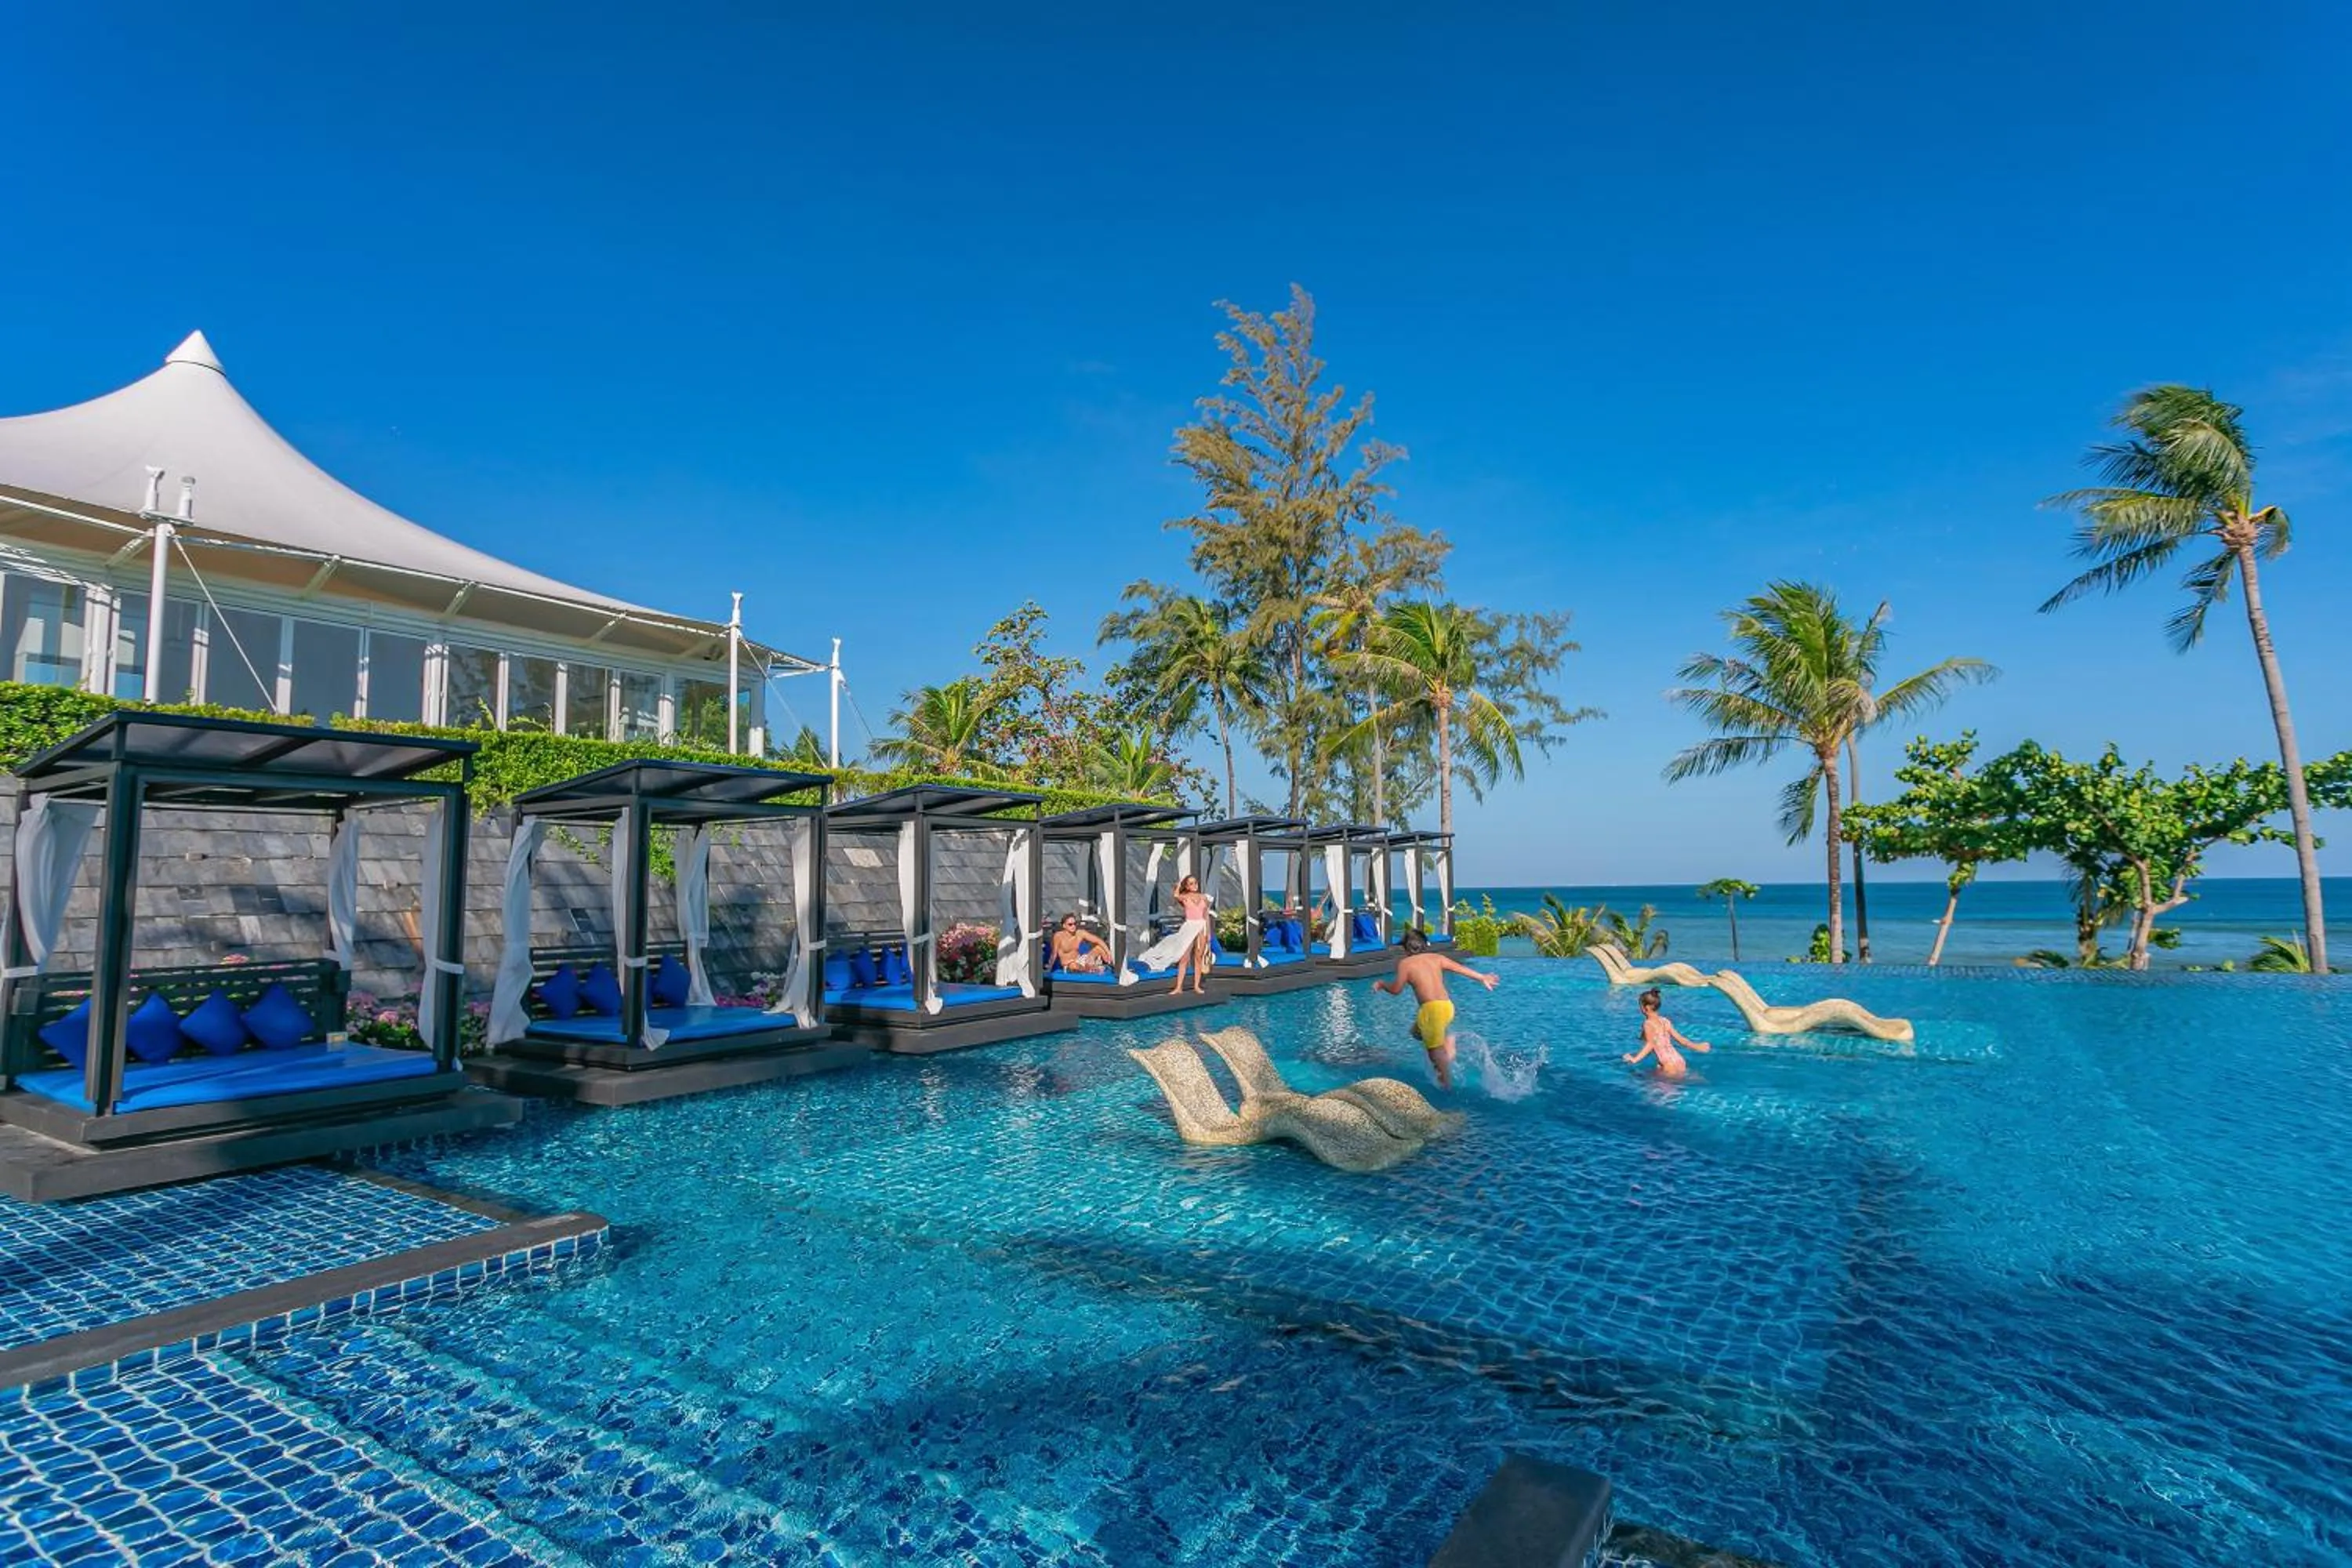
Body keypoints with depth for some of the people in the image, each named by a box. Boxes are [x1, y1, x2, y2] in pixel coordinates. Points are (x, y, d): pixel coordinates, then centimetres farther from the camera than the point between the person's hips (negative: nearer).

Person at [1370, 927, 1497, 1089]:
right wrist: (1482, 978, 32)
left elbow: (1396, 990, -2)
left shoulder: (1405, 963, -1)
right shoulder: (1436, 958, 14)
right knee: (1418, 1031, 27)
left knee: (1436, 1048, 1)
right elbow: (1461, 968, 20)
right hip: (1448, 1005, 7)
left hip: (1432, 1008, -7)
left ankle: (1447, 1082, 1)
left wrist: (1381, 984, 18)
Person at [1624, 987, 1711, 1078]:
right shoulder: (1665, 1021, 12)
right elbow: (1680, 1038, 17)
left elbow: (1650, 1045, -19)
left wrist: (1635, 1059, -26)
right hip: (1680, 1063, 9)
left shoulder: (1648, 1024, -8)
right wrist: (1696, 1046, 33)